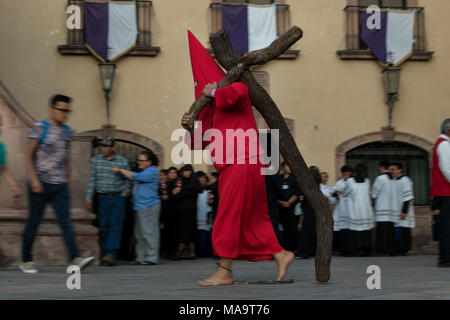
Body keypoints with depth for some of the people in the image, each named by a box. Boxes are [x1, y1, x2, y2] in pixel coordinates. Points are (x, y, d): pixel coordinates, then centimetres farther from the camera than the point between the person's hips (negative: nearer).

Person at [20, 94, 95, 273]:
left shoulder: (67, 131, 12)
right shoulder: (40, 128, -3)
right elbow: (29, 155, -5)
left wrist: (67, 179, 18)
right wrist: (34, 179, -13)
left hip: (60, 186, 4)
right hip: (40, 185, -4)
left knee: (66, 221, -7)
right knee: (34, 222, 3)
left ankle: (76, 259, -17)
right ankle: (26, 261, 15)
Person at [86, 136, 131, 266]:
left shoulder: (122, 161, 3)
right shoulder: (95, 160, 7)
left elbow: (127, 181, 9)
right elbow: (92, 180, 8)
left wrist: (124, 194, 1)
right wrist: (89, 197, 4)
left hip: (118, 198, -2)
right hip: (103, 198, 2)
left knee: (115, 225, -12)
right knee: (104, 226, 1)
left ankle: (111, 254, -21)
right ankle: (105, 253, 10)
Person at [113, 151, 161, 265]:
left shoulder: (151, 172, -11)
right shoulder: (145, 172, 22)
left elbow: (135, 176, -18)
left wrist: (120, 170, -8)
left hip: (149, 207, -11)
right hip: (140, 206, 11)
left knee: (148, 232, -9)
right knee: (139, 234, 11)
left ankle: (151, 258, -7)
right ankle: (141, 257, 16)